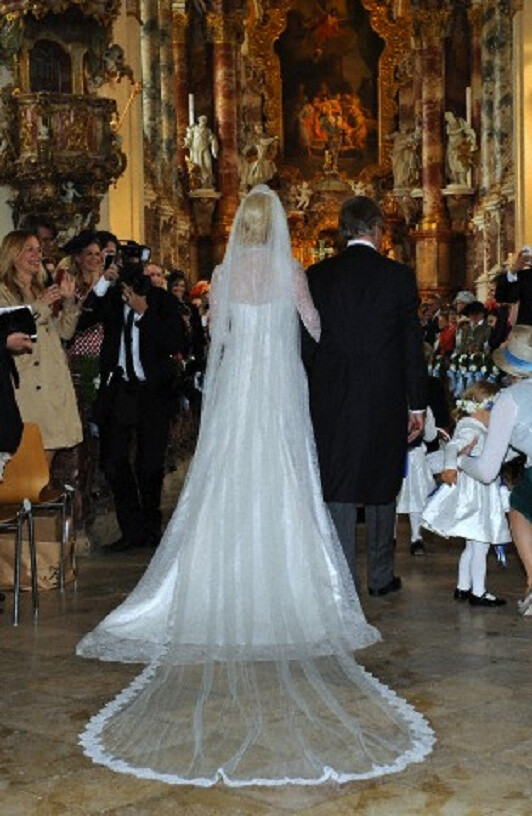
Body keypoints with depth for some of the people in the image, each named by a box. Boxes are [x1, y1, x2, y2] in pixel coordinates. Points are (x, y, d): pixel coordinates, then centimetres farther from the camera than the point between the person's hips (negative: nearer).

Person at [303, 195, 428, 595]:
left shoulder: (317, 275, 0)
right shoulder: (398, 275, -4)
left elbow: (306, 343, 2)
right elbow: (413, 344, -2)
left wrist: (308, 398, 10)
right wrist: (417, 404, 4)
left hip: (331, 398, 1)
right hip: (385, 398, -1)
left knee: (337, 487, 6)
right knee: (382, 485, 12)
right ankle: (381, 576, 20)